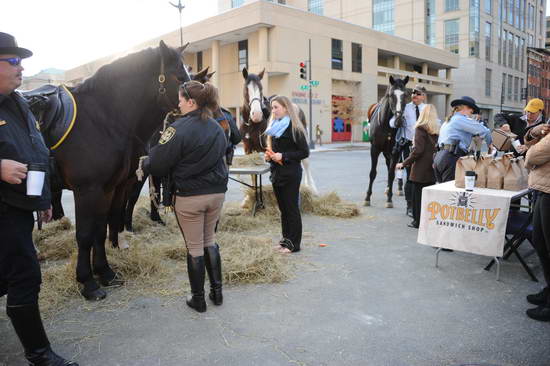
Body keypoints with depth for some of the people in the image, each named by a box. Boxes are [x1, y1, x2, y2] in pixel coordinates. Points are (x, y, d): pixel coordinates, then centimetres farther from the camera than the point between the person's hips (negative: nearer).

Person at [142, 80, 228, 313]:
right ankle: (217, 292, 28)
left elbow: (157, 166, -12)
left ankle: (198, 299, 21)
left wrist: (144, 165, 9)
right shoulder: (218, 128, 5)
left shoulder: (179, 129, -17)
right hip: (217, 192, 6)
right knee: (209, 241, 21)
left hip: (189, 197, -6)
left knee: (194, 247, 8)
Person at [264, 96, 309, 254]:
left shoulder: (294, 128, -11)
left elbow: (305, 152, -13)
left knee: (291, 208, -1)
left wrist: (283, 156, -19)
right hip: (277, 173, 8)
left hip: (290, 174, -8)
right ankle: (286, 239, 24)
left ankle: (294, 244, 8)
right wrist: (269, 156, 2)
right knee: (283, 208, 13)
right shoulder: (274, 127, 13)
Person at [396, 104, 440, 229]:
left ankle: (418, 221, 10)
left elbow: (417, 150, -17)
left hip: (421, 169, -6)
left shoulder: (421, 129, -11)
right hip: (432, 168, 6)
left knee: (418, 195, 4)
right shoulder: (437, 130, 6)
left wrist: (404, 164, -11)